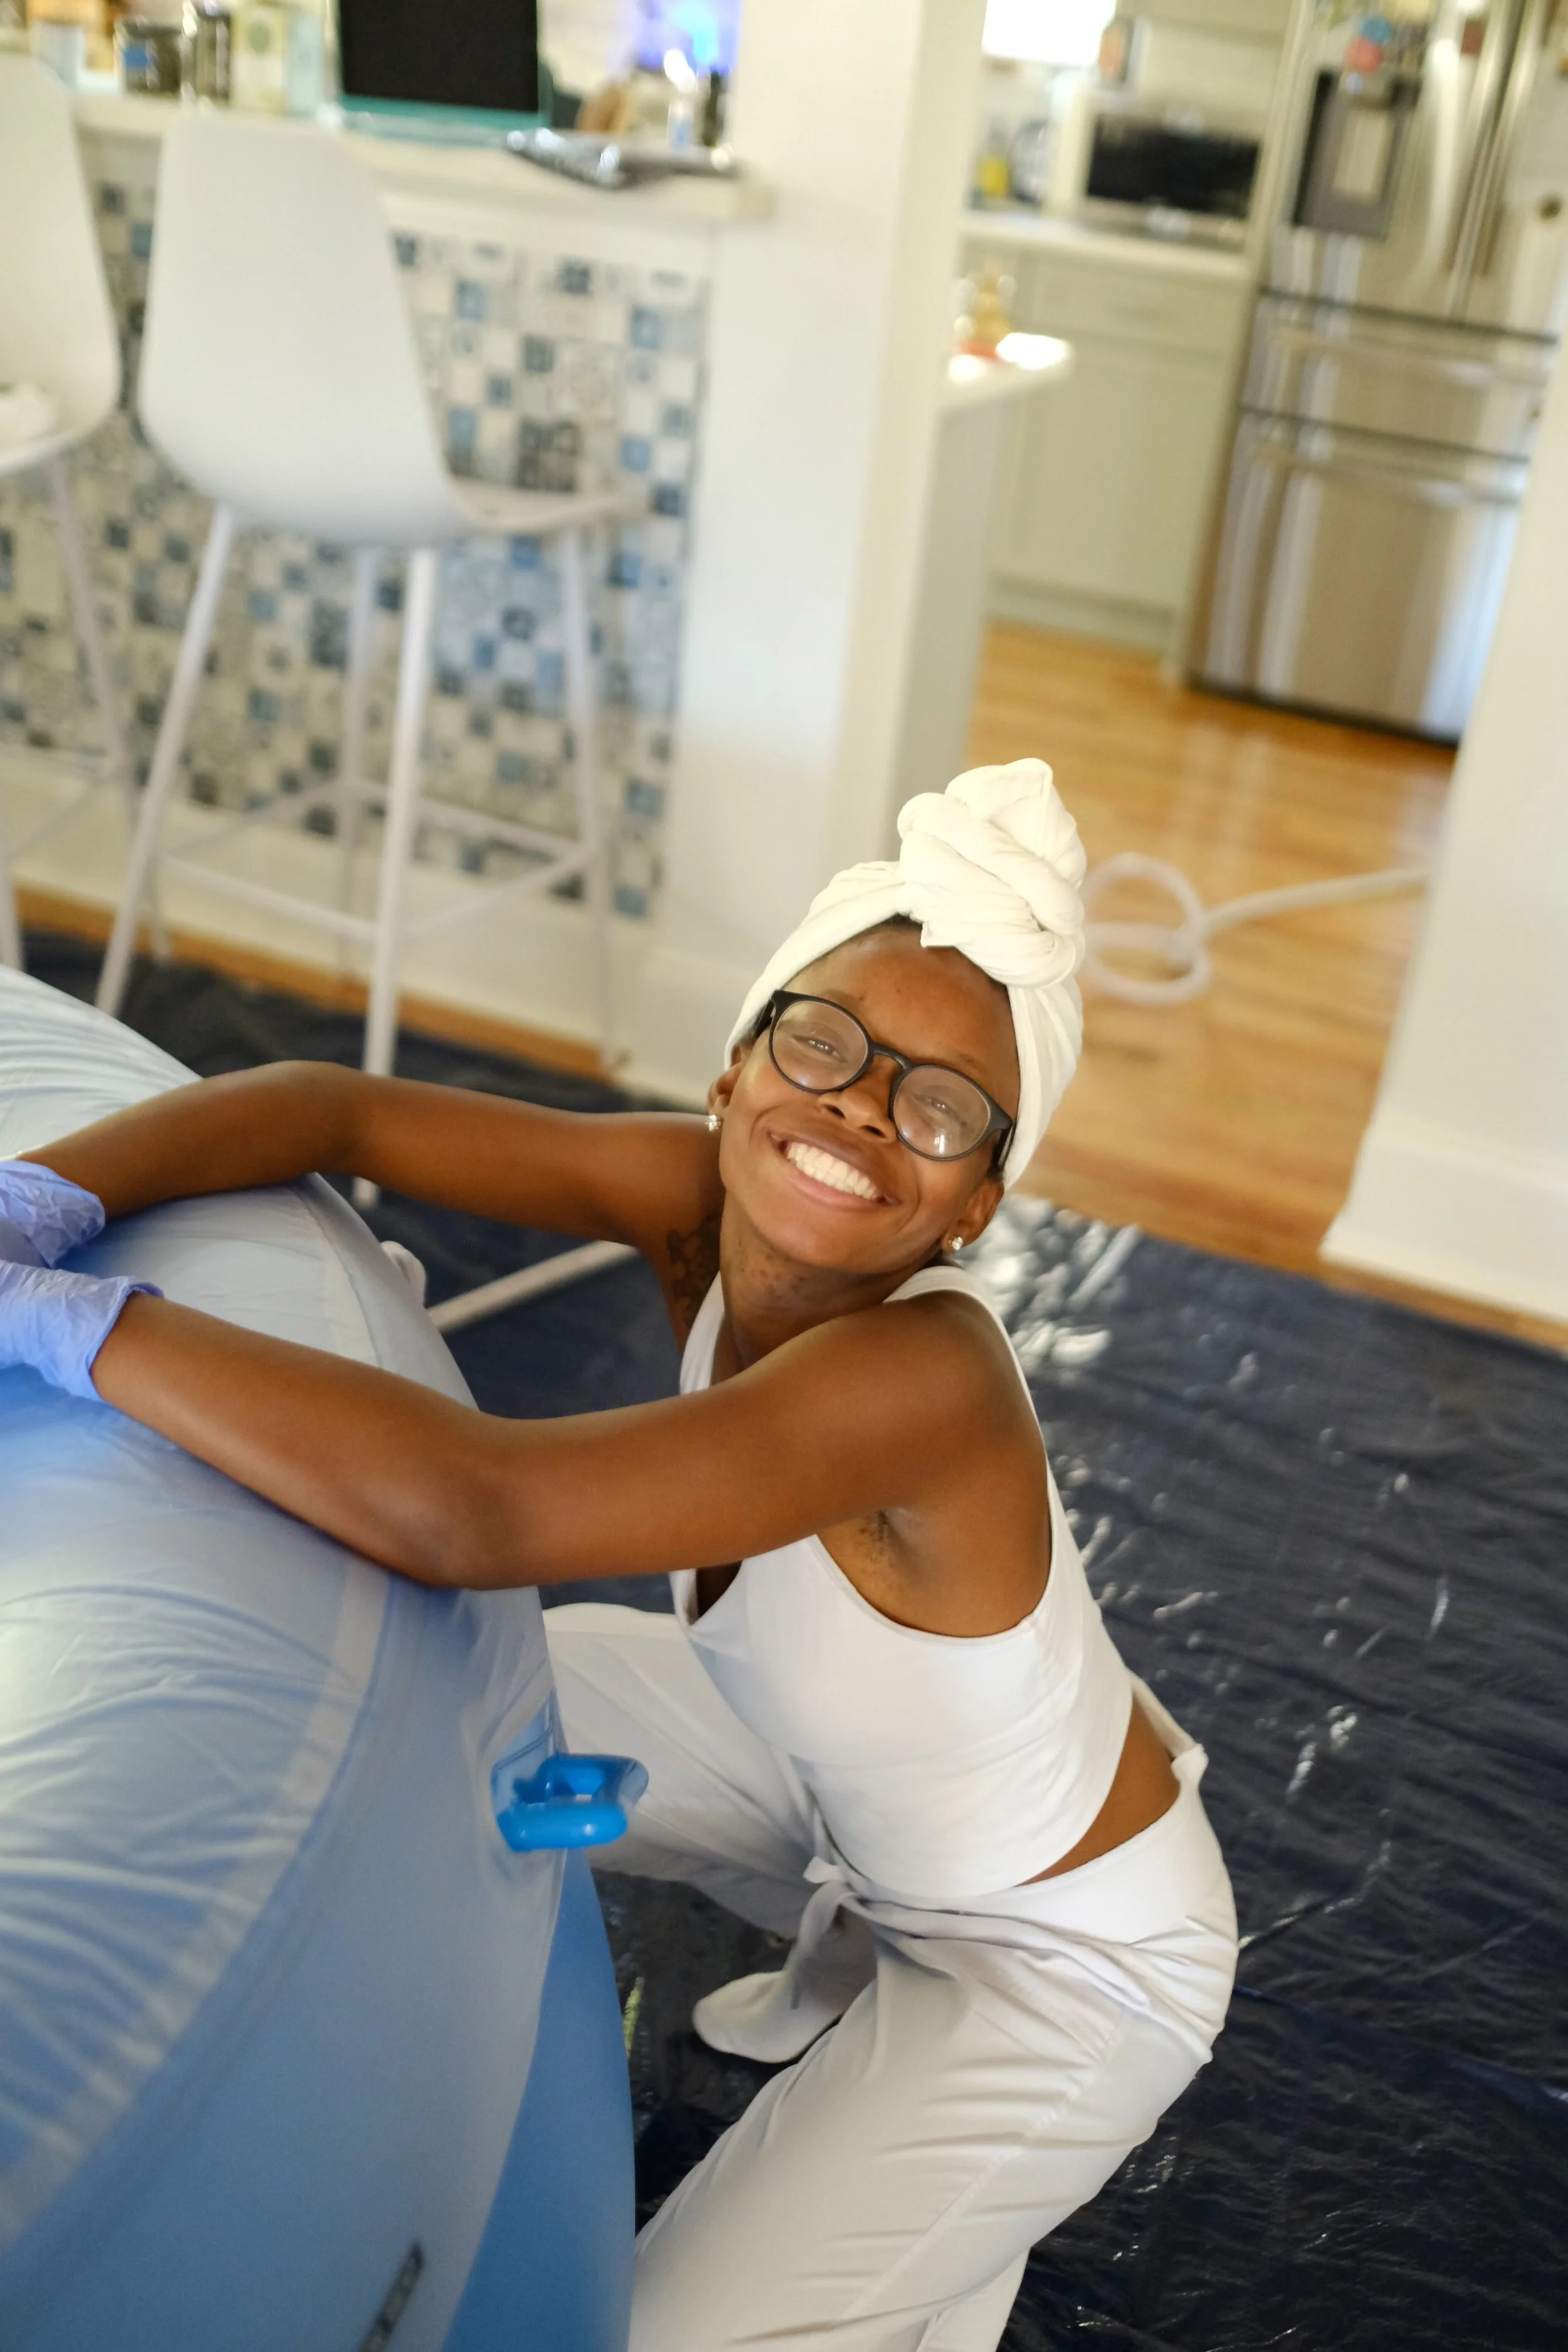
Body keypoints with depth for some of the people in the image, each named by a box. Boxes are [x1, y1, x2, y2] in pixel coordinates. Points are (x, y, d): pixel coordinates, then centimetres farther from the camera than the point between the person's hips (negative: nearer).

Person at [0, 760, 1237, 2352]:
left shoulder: (918, 1379, -41)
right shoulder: (695, 1198, -20)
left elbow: (462, 1515, -52)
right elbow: (336, 1108, -18)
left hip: (1073, 1960, -6)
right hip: (858, 1769, 7)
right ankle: (854, 1959, 33)